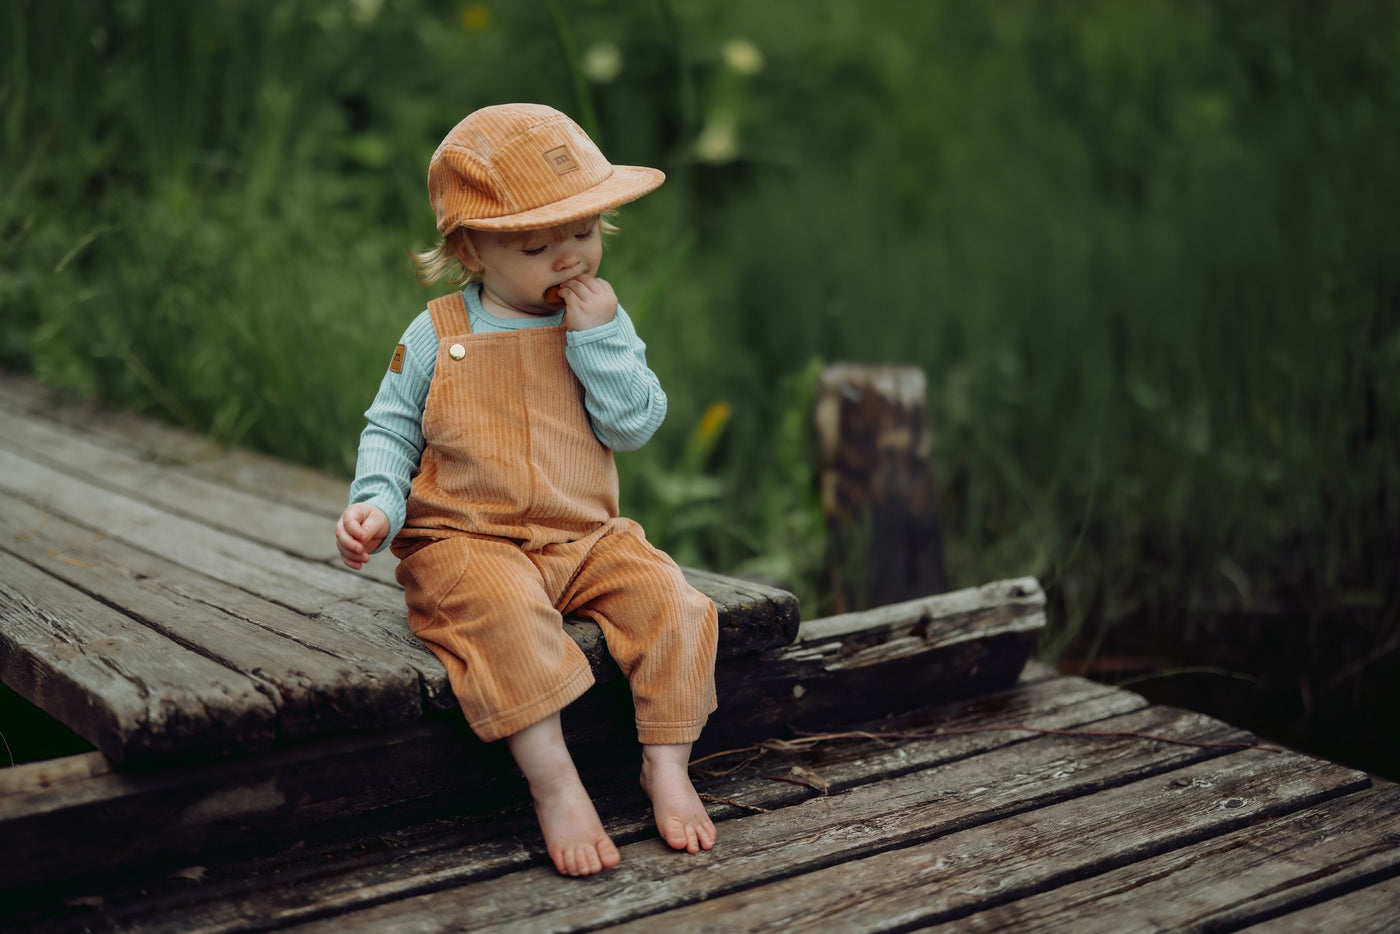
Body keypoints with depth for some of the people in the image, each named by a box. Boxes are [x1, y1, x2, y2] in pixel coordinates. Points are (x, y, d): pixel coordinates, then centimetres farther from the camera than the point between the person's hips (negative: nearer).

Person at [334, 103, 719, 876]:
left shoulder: (603, 322, 8)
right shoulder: (438, 335, 1)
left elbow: (635, 425, -3)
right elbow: (391, 427, 7)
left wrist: (600, 338, -11)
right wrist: (376, 503, -10)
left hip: (586, 539, 3)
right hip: (466, 543, -3)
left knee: (671, 602, -20)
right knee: (508, 613, -35)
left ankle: (666, 763, -11)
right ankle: (553, 783, -31)